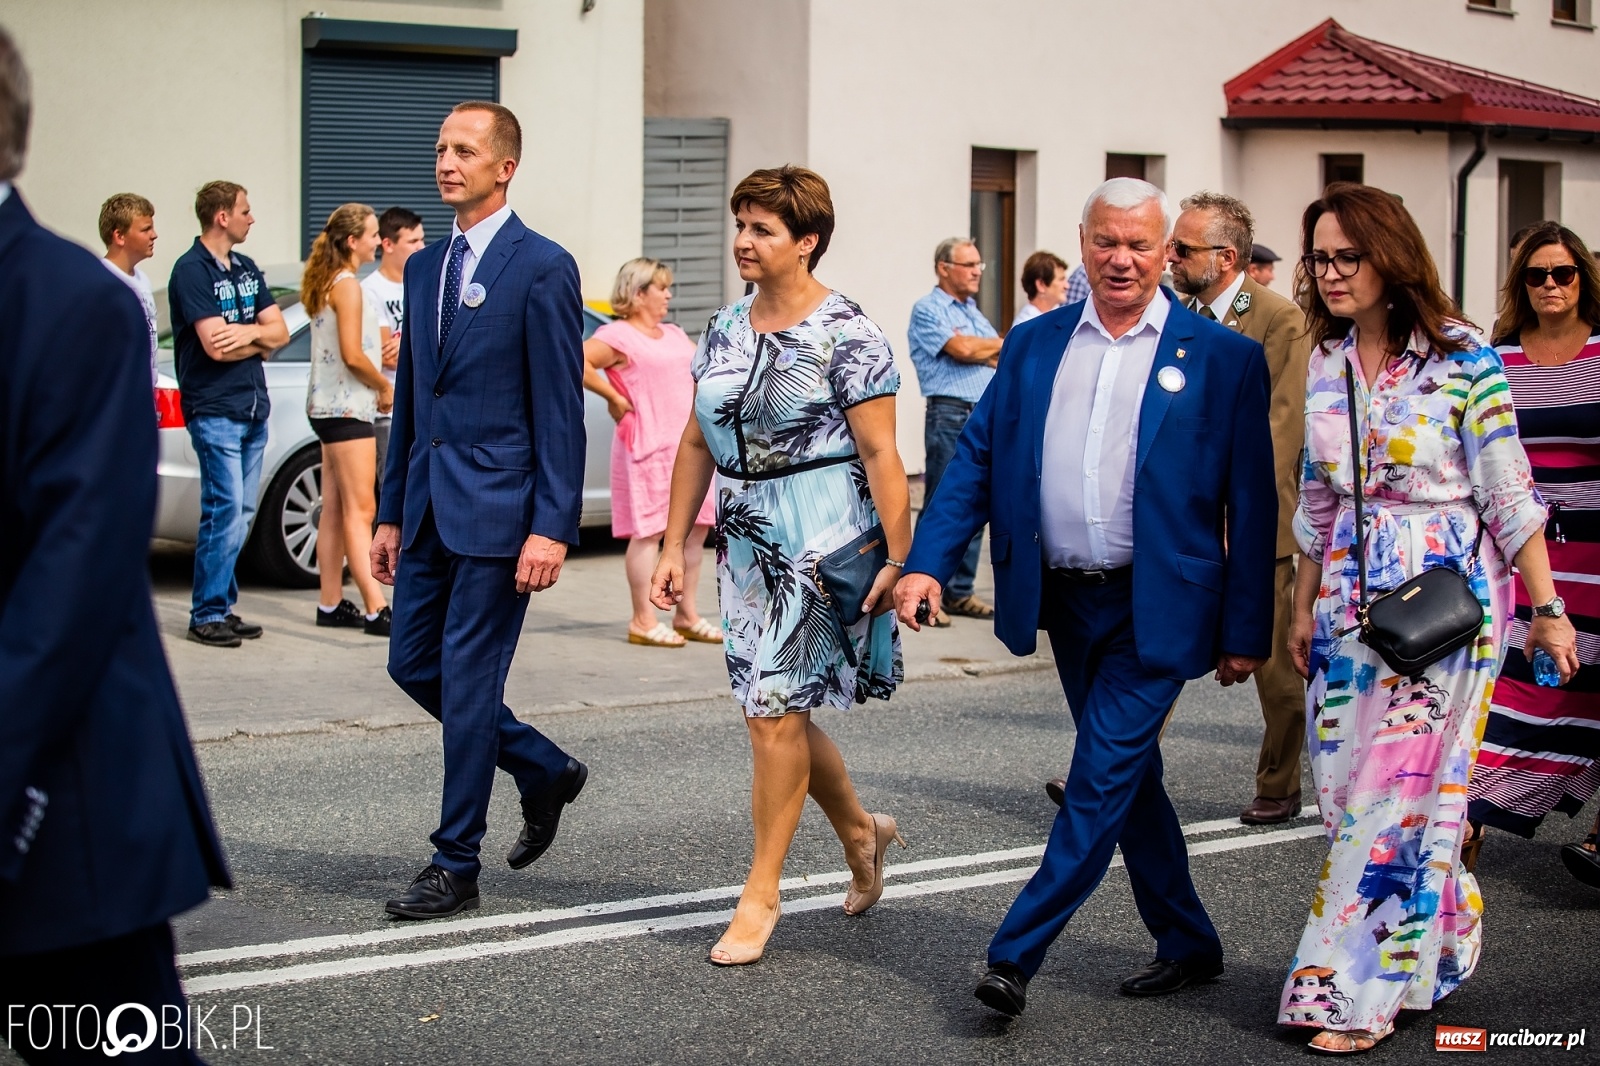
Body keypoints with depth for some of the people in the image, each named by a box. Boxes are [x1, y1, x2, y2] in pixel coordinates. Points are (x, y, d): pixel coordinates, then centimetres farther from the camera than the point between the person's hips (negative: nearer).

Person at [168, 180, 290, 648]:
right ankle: (207, 615, -5)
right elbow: (216, 346, -17)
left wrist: (248, 332, -10)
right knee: (225, 511, -11)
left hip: (253, 408, 8)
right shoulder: (192, 270, -9)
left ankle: (223, 606, 14)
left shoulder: (246, 269, 16)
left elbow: (279, 332, 12)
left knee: (241, 514, 8)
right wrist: (260, 339, 1)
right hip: (214, 410, -8)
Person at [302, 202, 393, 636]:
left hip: (330, 406, 10)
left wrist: (377, 385, 7)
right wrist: (386, 388, -6)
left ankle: (331, 604, 14)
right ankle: (376, 609, -13)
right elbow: (353, 355, -20)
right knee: (360, 510, -11)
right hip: (347, 408, -10)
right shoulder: (347, 285, -14)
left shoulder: (326, 283, 15)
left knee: (336, 510, 11)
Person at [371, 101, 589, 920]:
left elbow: (560, 410, -12)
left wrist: (551, 528, -17)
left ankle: (456, 866, 7)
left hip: (497, 504, -8)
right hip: (431, 505, 8)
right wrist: (392, 512, 16)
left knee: (468, 679, -3)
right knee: (413, 663, 11)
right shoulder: (425, 268, 14)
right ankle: (545, 771, 30)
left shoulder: (543, 268, -9)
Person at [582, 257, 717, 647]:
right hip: (648, 446, -8)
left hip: (688, 445, 8)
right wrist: (615, 397, -15)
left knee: (696, 527, 9)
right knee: (649, 531, -7)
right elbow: (577, 362, -21)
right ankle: (644, 621, -2)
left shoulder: (674, 334, 19)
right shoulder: (618, 336, -7)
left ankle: (686, 615, 19)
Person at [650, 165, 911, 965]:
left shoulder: (847, 335, -10)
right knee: (774, 712, 11)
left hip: (822, 537, -7)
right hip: (746, 539, 7)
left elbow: (880, 455, -13)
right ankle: (860, 831, 35)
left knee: (776, 711, -7)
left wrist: (898, 559, -17)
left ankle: (761, 894, 3)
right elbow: (697, 445, 14)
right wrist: (674, 547, 11)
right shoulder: (725, 330, 10)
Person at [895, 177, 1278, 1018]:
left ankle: (1016, 954, -4)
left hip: (1155, 609, -5)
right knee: (1129, 777, 14)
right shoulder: (1033, 345, 7)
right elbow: (977, 459, 5)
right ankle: (1187, 945, 28)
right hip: (1067, 601, 5)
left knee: (1102, 778, -9)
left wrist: (1246, 632, -6)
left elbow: (1251, 505, -4)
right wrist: (927, 563, -8)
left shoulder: (1223, 358, -4)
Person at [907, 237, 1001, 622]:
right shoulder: (928, 310, -3)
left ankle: (961, 592, 15)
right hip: (950, 414, -7)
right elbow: (962, 349, -15)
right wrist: (1002, 345, 2)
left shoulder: (974, 313, 21)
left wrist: (979, 351, -6)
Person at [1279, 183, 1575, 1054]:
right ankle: (1446, 927, 26)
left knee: (1398, 788, -4)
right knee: (1343, 783, 5)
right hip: (1352, 597, 6)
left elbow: (1508, 495, -9)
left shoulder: (1460, 357, -10)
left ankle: (1362, 990, 4)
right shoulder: (1326, 363, 7)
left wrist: (1546, 608, -9)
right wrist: (1304, 606, 15)